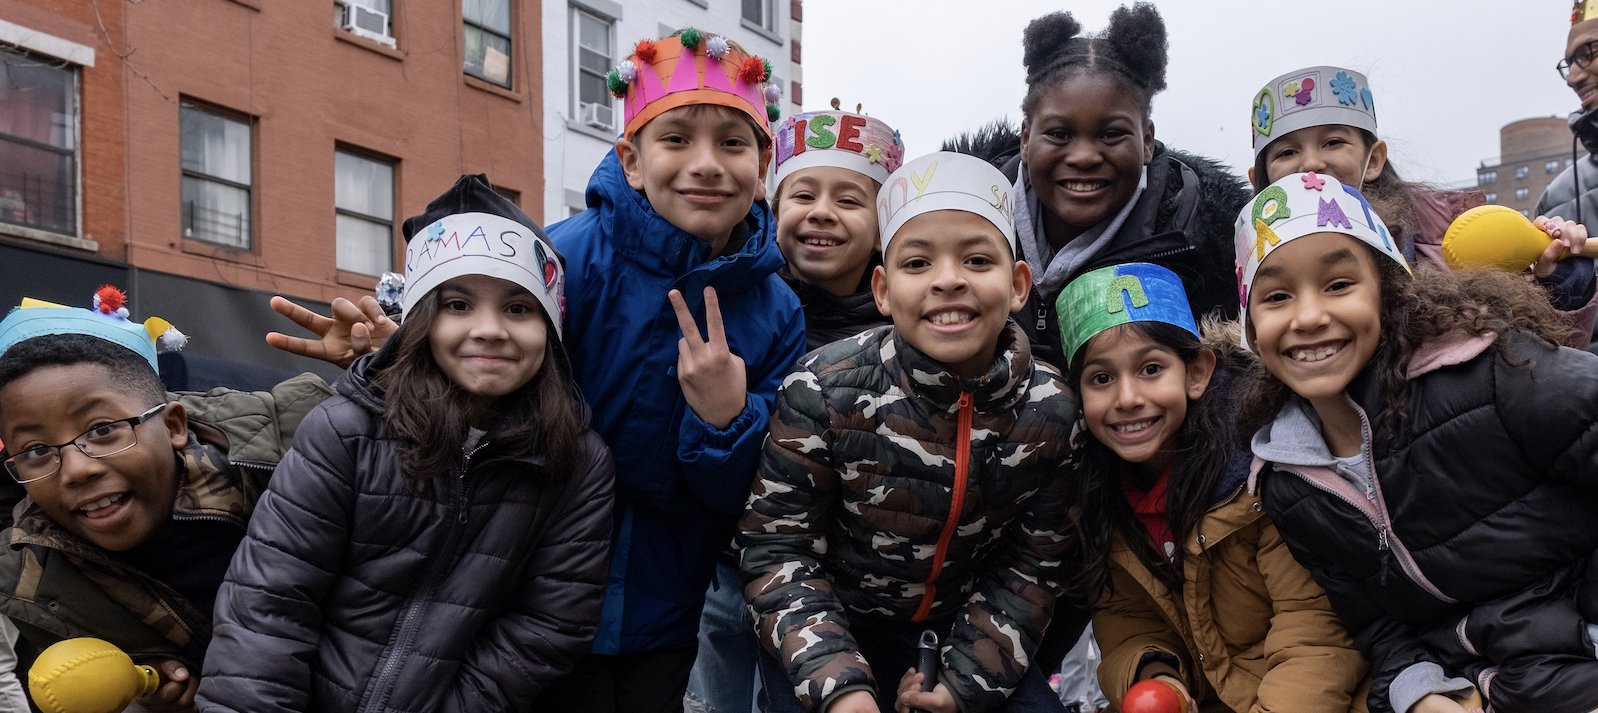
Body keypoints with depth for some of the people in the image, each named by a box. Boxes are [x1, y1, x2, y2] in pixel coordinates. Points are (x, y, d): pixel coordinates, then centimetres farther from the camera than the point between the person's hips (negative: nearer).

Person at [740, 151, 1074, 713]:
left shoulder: (1052, 410, -13)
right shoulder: (823, 392, -20)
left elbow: (1033, 562, -3)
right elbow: (779, 547, -15)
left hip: (961, 625, 3)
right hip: (832, 627, -2)